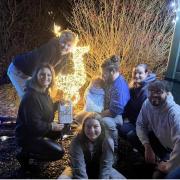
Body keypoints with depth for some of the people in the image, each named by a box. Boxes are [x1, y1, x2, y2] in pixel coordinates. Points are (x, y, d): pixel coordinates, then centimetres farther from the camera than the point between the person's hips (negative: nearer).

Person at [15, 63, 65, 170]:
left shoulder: (44, 92, 1)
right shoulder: (31, 97, -28)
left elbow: (47, 111, 14)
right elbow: (34, 125, -29)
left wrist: (58, 103, -1)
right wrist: (51, 126, -18)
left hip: (40, 130, 9)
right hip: (28, 136, -9)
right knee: (59, 152, -16)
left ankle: (41, 146, 13)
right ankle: (25, 153, -1)